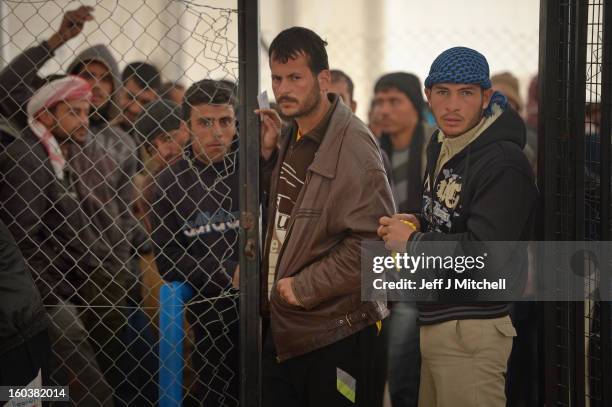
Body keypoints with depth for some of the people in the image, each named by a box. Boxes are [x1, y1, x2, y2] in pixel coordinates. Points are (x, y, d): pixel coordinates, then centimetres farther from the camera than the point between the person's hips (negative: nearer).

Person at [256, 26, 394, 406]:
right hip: (285, 331, 9)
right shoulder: (293, 135, 10)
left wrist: (304, 287, -18)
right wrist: (268, 153, 6)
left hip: (336, 336, -8)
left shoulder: (351, 145, -19)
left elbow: (372, 239, -24)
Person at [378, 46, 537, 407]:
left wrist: (411, 242, -14)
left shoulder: (503, 164, -19)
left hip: (472, 334, -10)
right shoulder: (443, 145, 13)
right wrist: (419, 223, 6)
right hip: (437, 323, 10)